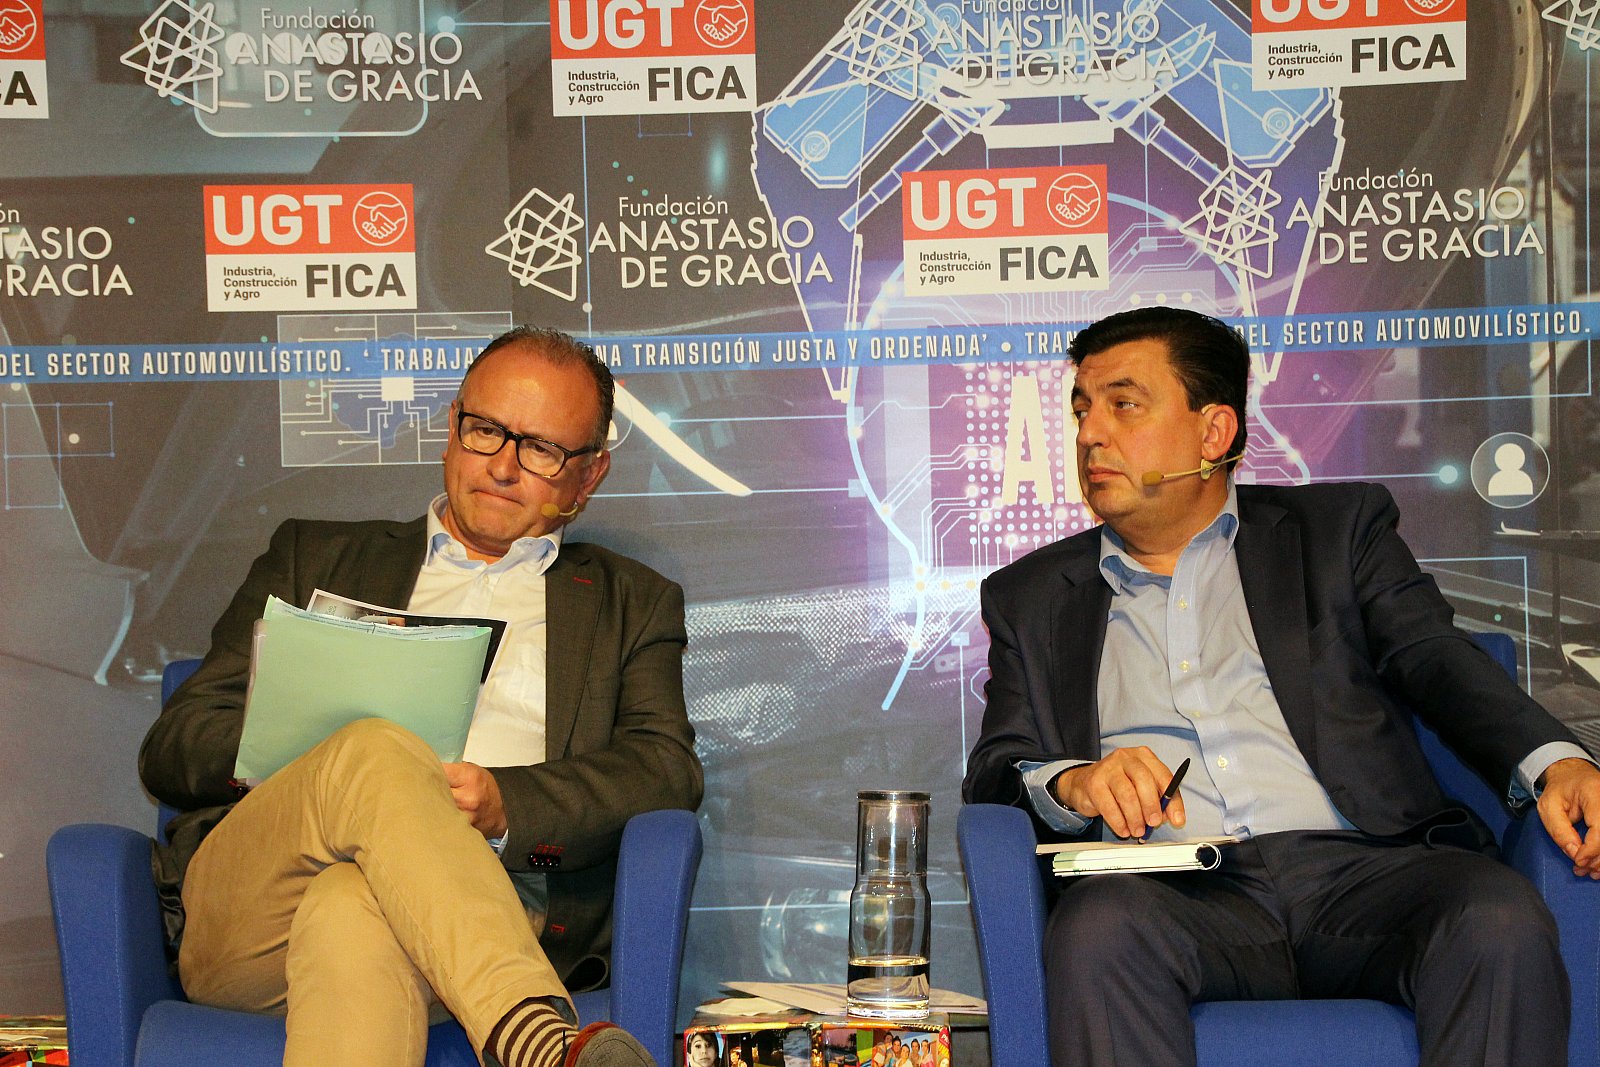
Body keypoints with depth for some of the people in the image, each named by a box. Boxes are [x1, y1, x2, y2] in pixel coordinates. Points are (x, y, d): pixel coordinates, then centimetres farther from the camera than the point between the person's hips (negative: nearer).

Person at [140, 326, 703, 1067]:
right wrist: (338, 762, -4)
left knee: (354, 915, -38)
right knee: (376, 750, -34)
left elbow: (668, 770, 7)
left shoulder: (631, 605, 26)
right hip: (247, 915, 1)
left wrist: (506, 800, -14)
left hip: (479, 909, -1)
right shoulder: (316, 557, 27)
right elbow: (170, 751, 18)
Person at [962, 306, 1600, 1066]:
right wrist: (1070, 781, -10)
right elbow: (993, 772, 15)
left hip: (1362, 867, 1)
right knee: (1095, 926, -35)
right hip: (1178, 894, 0)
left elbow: (1436, 662, 8)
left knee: (1501, 923, -32)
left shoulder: (1337, 526, 20)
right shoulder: (1032, 596, 23)